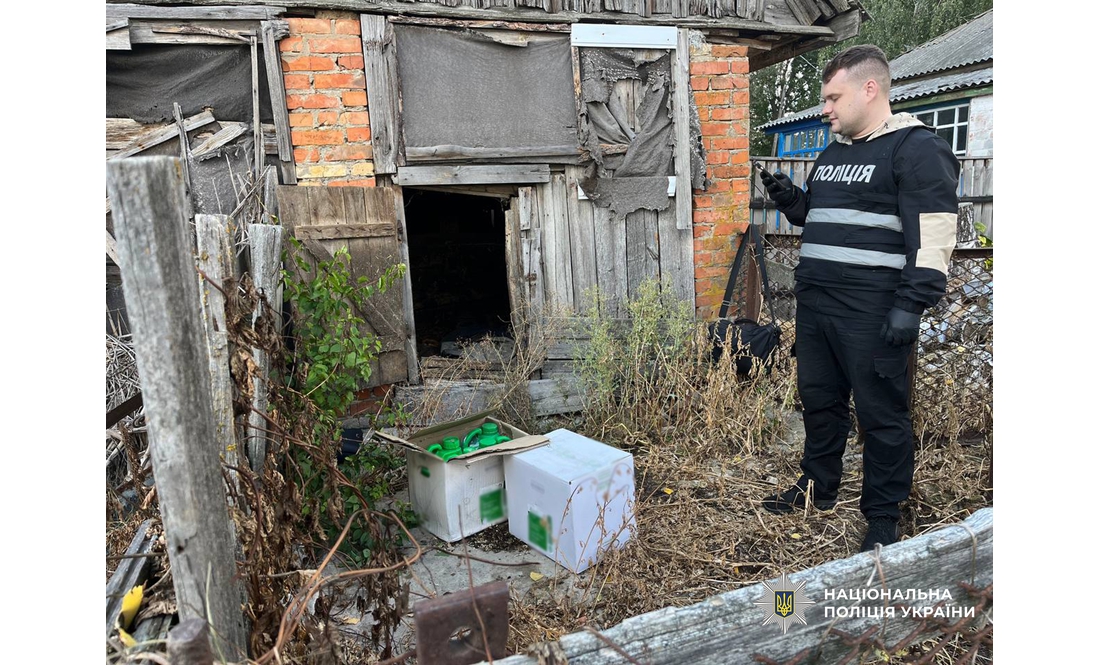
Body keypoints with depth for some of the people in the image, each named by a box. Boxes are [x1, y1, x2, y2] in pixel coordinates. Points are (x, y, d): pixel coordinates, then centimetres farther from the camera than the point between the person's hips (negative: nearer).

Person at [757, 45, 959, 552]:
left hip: (871, 313, -8)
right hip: (814, 302, 8)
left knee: (881, 414, 1)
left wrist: (912, 304, -21)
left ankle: (884, 516, 16)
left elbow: (933, 234, -14)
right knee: (819, 401, 15)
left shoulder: (917, 149, -7)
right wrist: (791, 201, 10)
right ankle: (817, 489, 32)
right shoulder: (831, 155, 19)